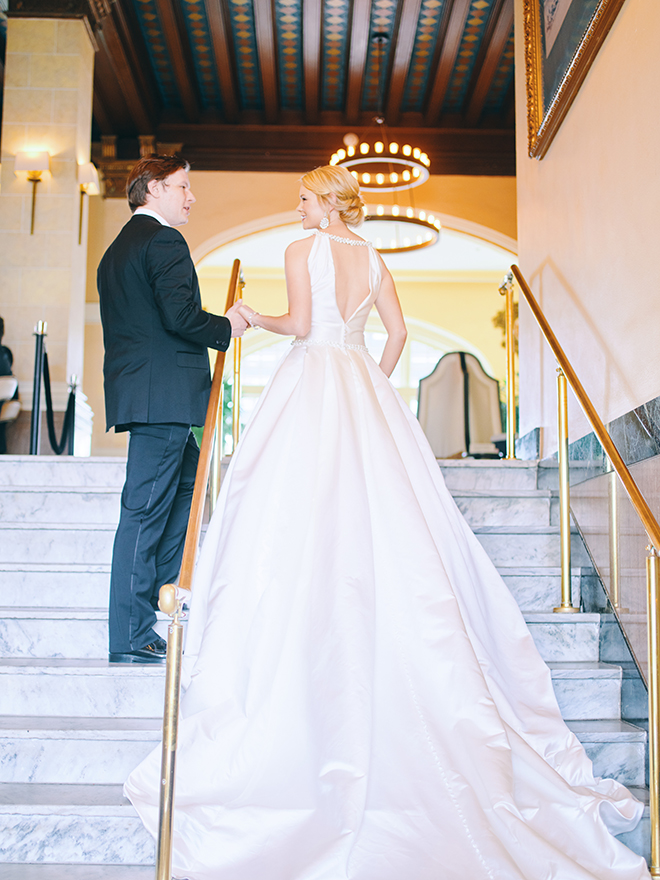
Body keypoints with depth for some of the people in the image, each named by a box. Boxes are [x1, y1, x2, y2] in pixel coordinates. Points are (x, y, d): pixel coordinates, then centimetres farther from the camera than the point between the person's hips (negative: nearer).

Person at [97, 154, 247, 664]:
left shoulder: (115, 251, 23)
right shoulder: (164, 240, -7)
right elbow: (180, 315, -19)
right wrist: (227, 328, -2)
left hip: (135, 389, 10)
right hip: (165, 393, -10)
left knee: (189, 485, 18)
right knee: (146, 508, -7)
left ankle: (164, 598, 22)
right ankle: (133, 637, -2)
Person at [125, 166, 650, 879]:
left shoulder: (302, 251, 0)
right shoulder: (372, 258, 15)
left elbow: (299, 321, -9)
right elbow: (397, 331, 13)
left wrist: (253, 318, 8)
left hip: (311, 380, -5)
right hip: (363, 385, 6)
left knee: (307, 509, -5)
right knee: (378, 509, 3)